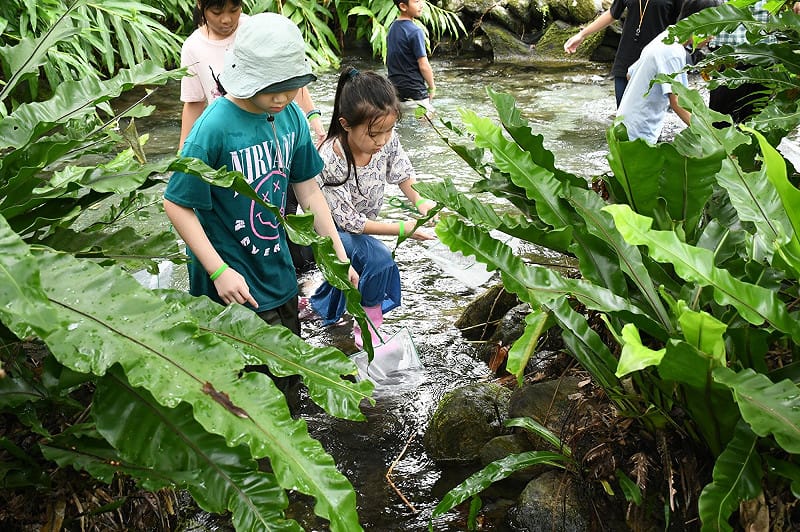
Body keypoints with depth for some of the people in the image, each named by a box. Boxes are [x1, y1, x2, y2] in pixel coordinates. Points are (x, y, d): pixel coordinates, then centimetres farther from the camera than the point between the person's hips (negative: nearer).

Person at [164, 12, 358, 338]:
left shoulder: (291, 116, -5)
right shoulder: (214, 127, -23)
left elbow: (308, 190, 5)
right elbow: (176, 205, -18)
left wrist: (339, 256, 4)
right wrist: (219, 271, -22)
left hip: (278, 272, 6)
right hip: (234, 285, -6)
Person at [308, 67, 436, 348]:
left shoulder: (387, 141, -22)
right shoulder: (330, 162, -37)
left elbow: (403, 175, -2)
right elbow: (349, 221, -29)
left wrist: (421, 202, -22)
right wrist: (402, 229, -32)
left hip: (359, 225, 7)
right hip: (330, 230, -6)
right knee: (379, 259, -31)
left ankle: (323, 303, 59)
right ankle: (369, 330, -8)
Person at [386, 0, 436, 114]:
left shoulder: (392, 28, 8)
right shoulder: (415, 32, -17)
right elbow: (424, 66, -17)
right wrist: (432, 87, -3)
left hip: (394, 87, 8)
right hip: (414, 91, -8)